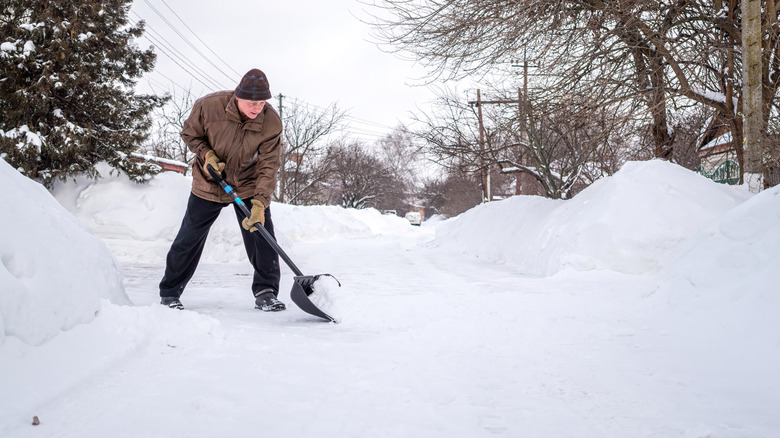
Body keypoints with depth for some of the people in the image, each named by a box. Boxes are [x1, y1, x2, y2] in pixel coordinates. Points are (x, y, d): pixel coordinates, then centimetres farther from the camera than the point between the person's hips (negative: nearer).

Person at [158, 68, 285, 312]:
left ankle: (265, 293, 6)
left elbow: (268, 166, -22)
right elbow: (189, 133, -3)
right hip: (209, 183, 0)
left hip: (249, 185, 0)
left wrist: (260, 203, -32)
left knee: (262, 235, -9)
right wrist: (206, 154, -20)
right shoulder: (209, 105, -23)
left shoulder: (271, 122, -22)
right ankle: (169, 293, 20)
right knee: (189, 238, 4)